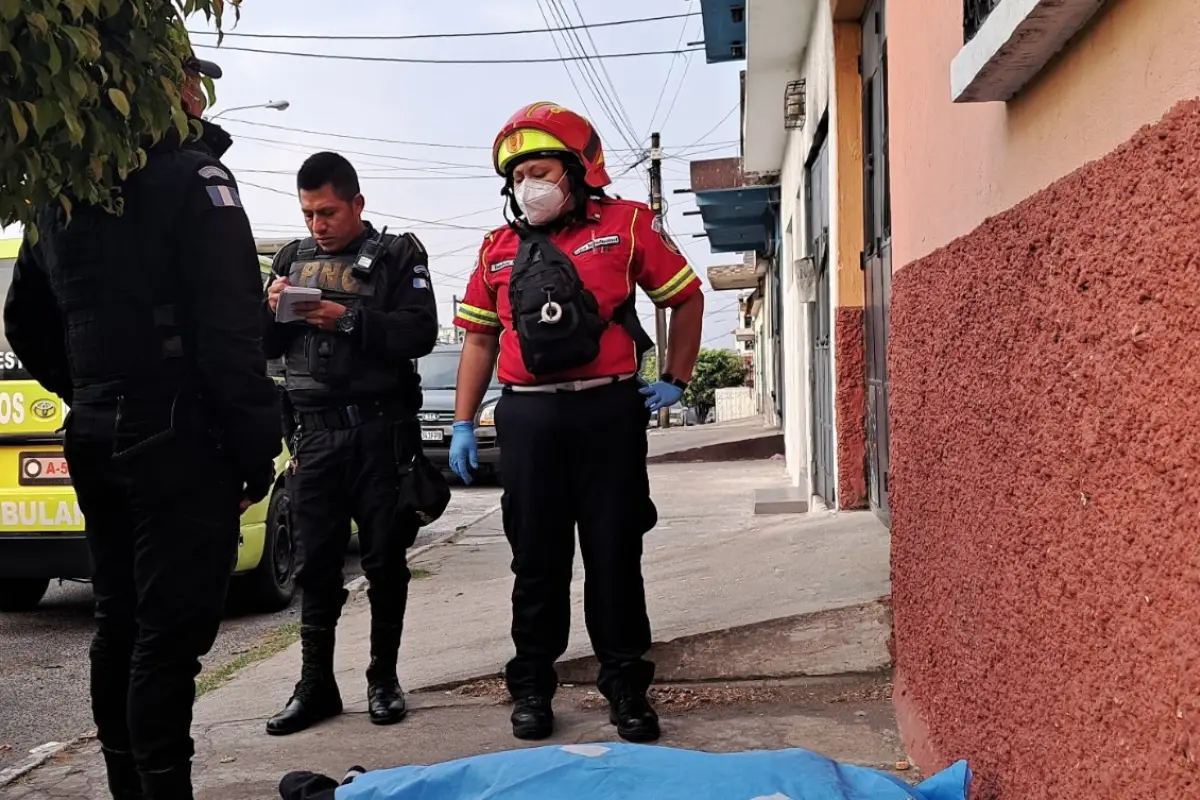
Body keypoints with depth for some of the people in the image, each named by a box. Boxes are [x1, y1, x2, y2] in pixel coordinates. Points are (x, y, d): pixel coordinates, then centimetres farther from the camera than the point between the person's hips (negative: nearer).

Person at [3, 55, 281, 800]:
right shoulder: (192, 178, -10)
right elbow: (229, 333, -18)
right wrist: (258, 446, -13)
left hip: (95, 440, 8)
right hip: (180, 442, -8)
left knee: (121, 624, 15)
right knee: (171, 631, -5)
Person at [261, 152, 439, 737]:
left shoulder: (397, 255, 2)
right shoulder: (292, 259, 15)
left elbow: (421, 333, -11)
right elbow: (265, 346, 14)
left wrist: (348, 320, -18)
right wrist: (272, 310, -6)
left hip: (382, 428, -3)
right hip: (315, 430, 3)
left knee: (385, 558, 5)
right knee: (317, 562, 4)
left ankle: (383, 677, 18)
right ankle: (316, 683, 13)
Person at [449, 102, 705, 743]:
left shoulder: (626, 226, 2)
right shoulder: (500, 250, 11)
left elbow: (686, 298, 10)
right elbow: (479, 338, 14)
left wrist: (674, 381, 6)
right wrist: (462, 425, 9)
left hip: (609, 413, -2)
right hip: (528, 419, 3)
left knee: (615, 555, 5)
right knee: (537, 559, 9)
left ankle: (626, 685, 18)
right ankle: (532, 687, 20)